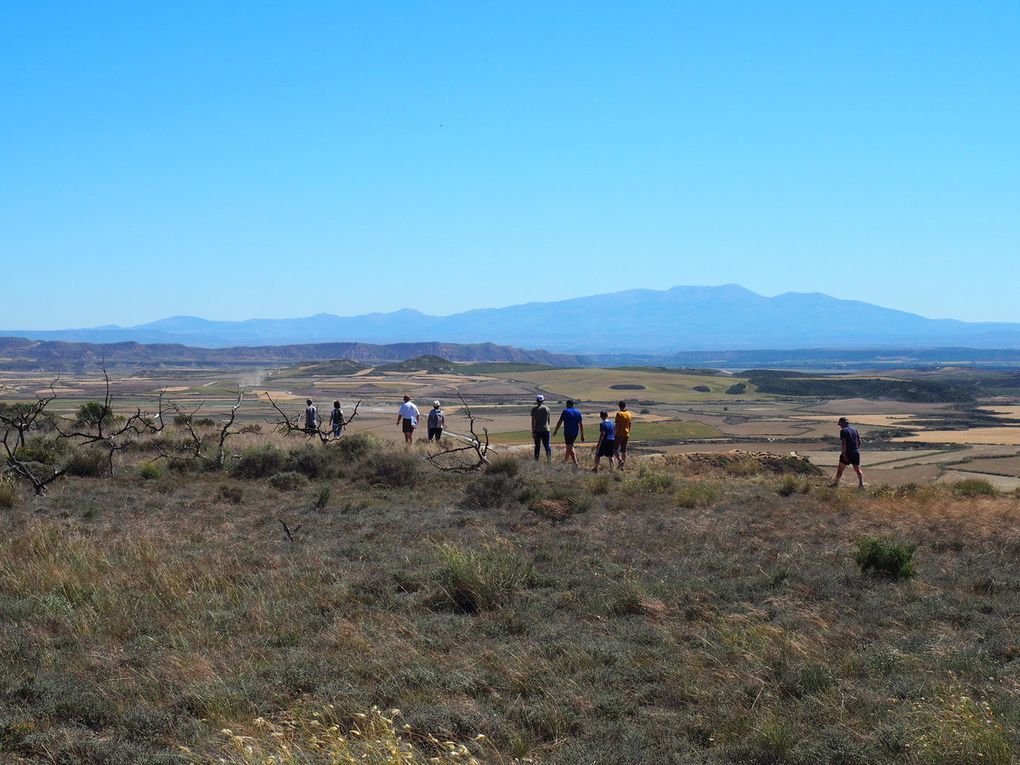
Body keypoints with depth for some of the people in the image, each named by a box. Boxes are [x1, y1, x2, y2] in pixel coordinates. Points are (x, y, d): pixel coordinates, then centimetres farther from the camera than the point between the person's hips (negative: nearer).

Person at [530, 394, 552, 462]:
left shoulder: (534, 409, -4)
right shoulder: (547, 408, 4)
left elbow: (533, 421, -10)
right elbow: (549, 420, 10)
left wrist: (533, 432, -10)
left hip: (537, 430, -1)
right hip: (545, 429, 1)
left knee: (537, 446, 9)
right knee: (547, 445, 3)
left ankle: (536, 460, 11)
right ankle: (549, 459, -11)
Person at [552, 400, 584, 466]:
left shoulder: (565, 411, -6)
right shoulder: (578, 411, 7)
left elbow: (559, 422, -5)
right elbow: (581, 424, 4)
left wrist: (555, 430, 5)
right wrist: (582, 435, 7)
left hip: (568, 432, -6)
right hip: (575, 432, 6)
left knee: (570, 447, -3)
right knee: (570, 445, 22)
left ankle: (575, 462, -9)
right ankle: (566, 460, 27)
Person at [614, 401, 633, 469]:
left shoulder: (619, 414, -11)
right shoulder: (629, 414, 7)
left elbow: (617, 425, -15)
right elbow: (629, 425, 12)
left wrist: (615, 433, -10)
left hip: (619, 434, -6)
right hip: (626, 434, 6)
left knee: (615, 449, 3)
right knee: (624, 450, 11)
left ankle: (620, 460, -18)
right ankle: (623, 465, 10)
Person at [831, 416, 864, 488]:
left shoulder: (843, 431, -9)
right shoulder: (854, 429, 10)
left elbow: (843, 443, -17)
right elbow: (859, 442, 12)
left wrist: (844, 454, -18)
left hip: (847, 453, -5)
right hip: (856, 453, 5)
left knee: (840, 469, 5)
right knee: (857, 469, 11)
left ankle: (835, 484, 9)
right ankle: (861, 484, 4)